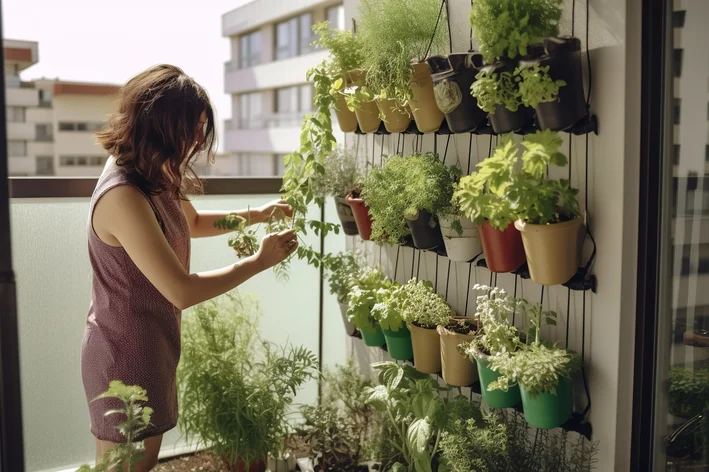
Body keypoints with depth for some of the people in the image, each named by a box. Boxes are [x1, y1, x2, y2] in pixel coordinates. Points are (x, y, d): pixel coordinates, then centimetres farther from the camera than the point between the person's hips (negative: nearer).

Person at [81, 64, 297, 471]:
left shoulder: (156, 178, 2)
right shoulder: (123, 196, -29)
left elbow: (192, 222, 23)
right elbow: (182, 291, -29)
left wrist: (255, 215, 10)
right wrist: (259, 261, -19)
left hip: (152, 347, 9)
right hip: (126, 357, -9)